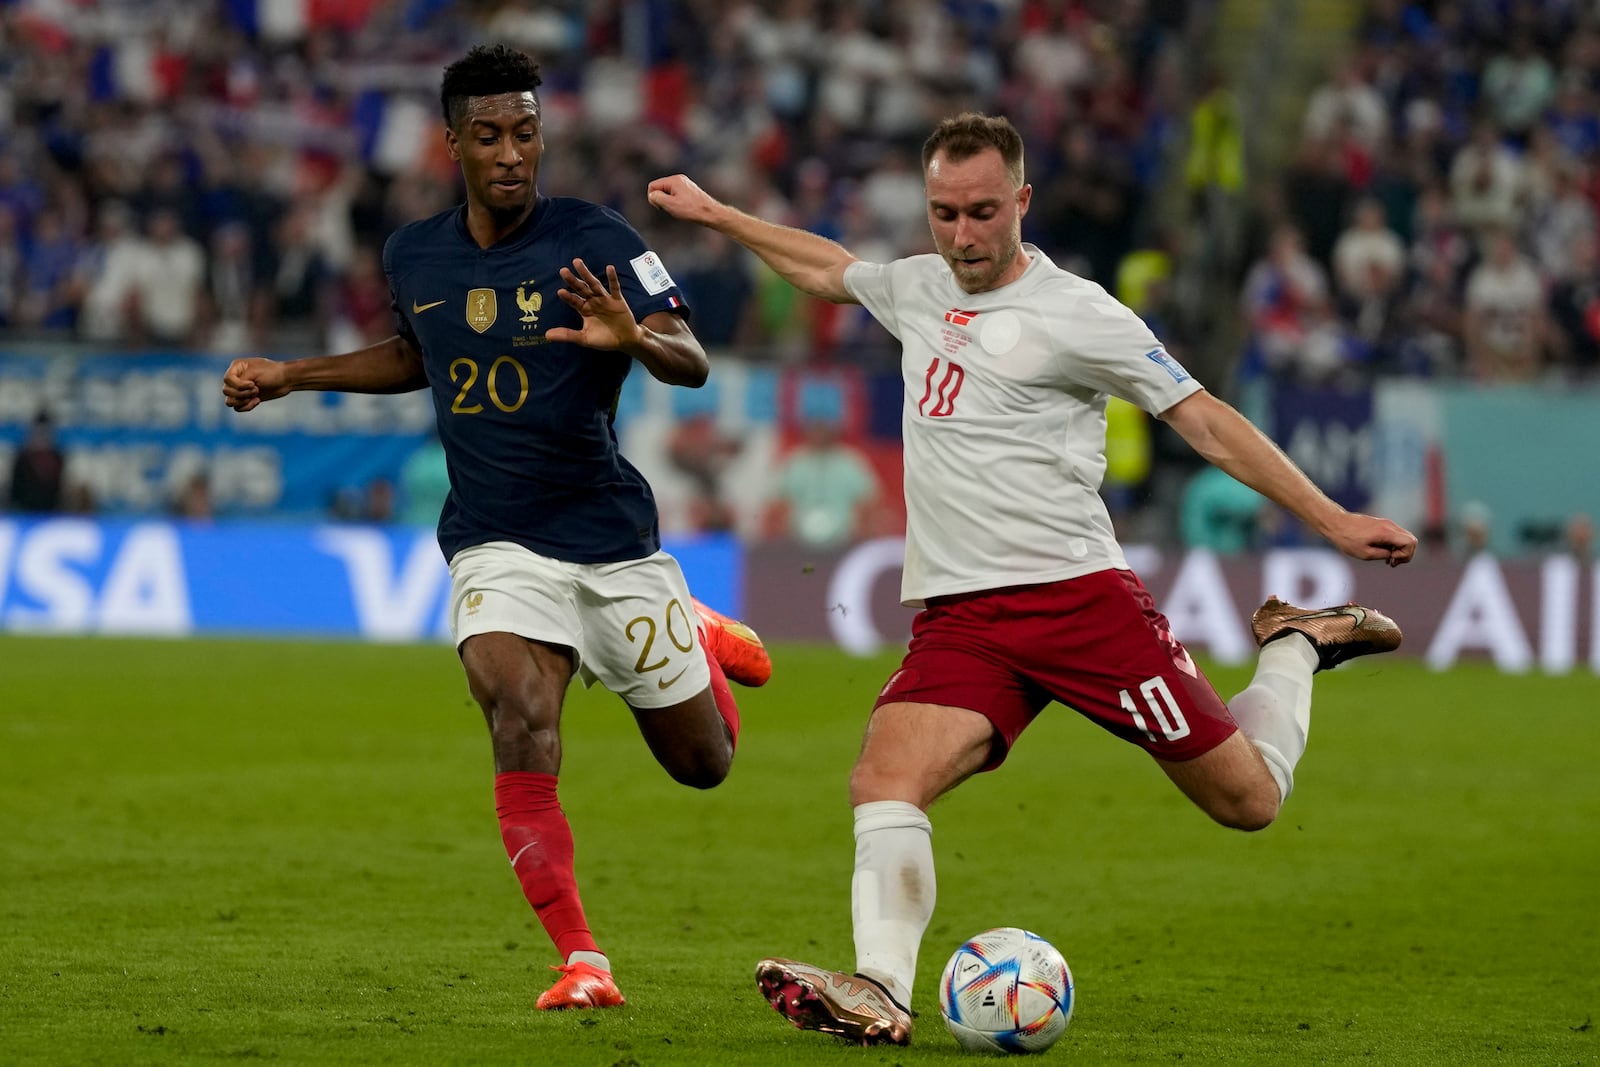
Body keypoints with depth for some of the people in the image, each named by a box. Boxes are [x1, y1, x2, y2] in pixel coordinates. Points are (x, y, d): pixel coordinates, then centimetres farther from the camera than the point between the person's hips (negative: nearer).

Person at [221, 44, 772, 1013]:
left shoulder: (593, 240, -12)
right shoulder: (415, 257, 4)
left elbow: (693, 363, -19)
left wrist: (632, 336, -41)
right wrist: (290, 376, 17)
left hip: (612, 535, -2)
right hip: (497, 544, 2)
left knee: (703, 762, 9)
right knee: (522, 731, -25)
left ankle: (700, 637, 43)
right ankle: (582, 963, -17)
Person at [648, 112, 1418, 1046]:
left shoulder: (1075, 314, -6)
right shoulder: (918, 289, 13)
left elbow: (1205, 421, -4)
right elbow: (829, 270, 36)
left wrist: (1331, 519, -8)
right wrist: (713, 213, 42)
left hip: (1078, 594, -5)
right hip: (958, 618, 5)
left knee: (1248, 801, -1)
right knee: (884, 782, -23)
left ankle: (1296, 644, 27)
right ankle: (881, 994, -34)